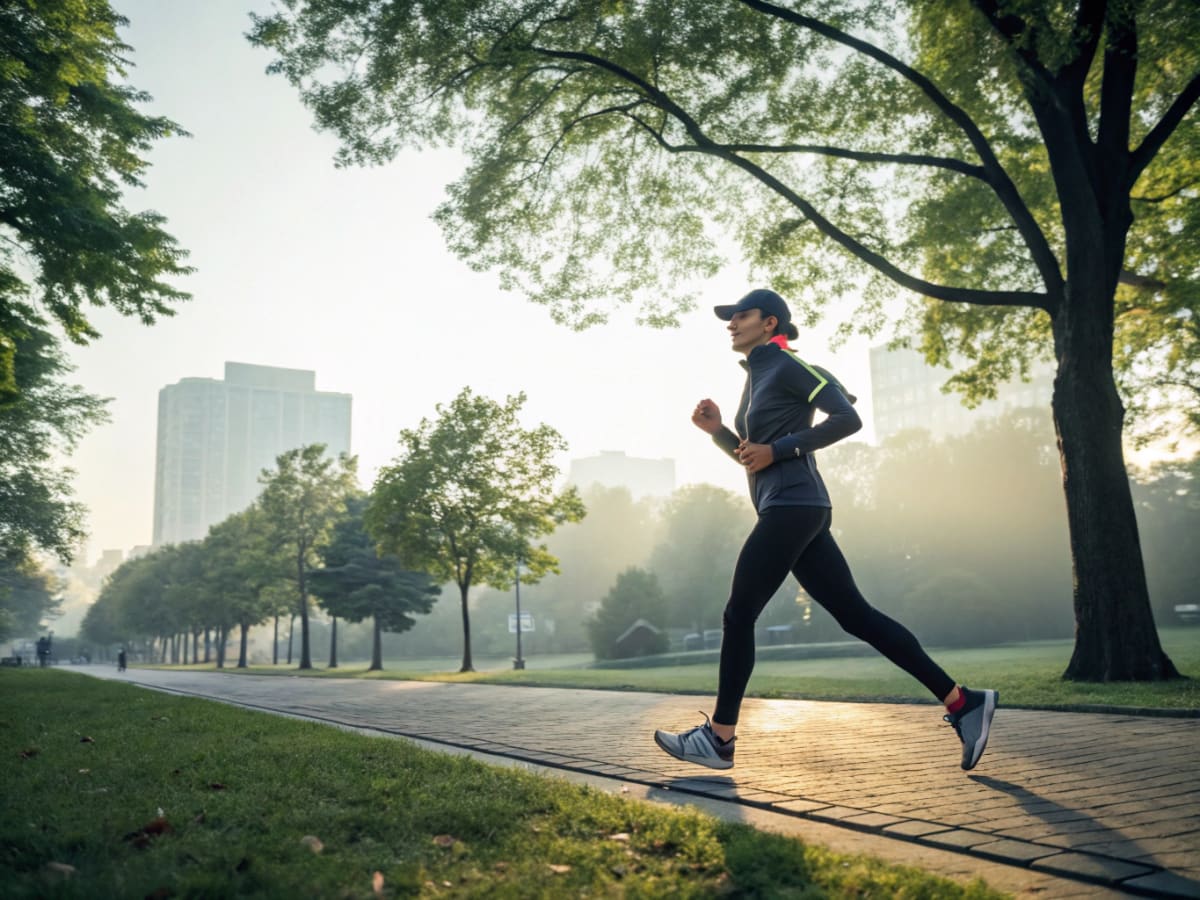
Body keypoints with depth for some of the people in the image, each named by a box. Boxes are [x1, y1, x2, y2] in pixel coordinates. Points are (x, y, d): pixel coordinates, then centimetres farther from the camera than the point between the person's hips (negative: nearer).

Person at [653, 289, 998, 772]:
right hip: (792, 510, 10)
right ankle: (962, 701, 7)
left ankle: (719, 738, 4)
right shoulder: (756, 375, 21)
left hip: (792, 506, -10)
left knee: (738, 615, -5)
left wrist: (778, 449, -16)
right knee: (855, 614, 5)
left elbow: (847, 419, -15)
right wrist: (716, 428, 9)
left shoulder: (787, 366, -5)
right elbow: (751, 452, 26)